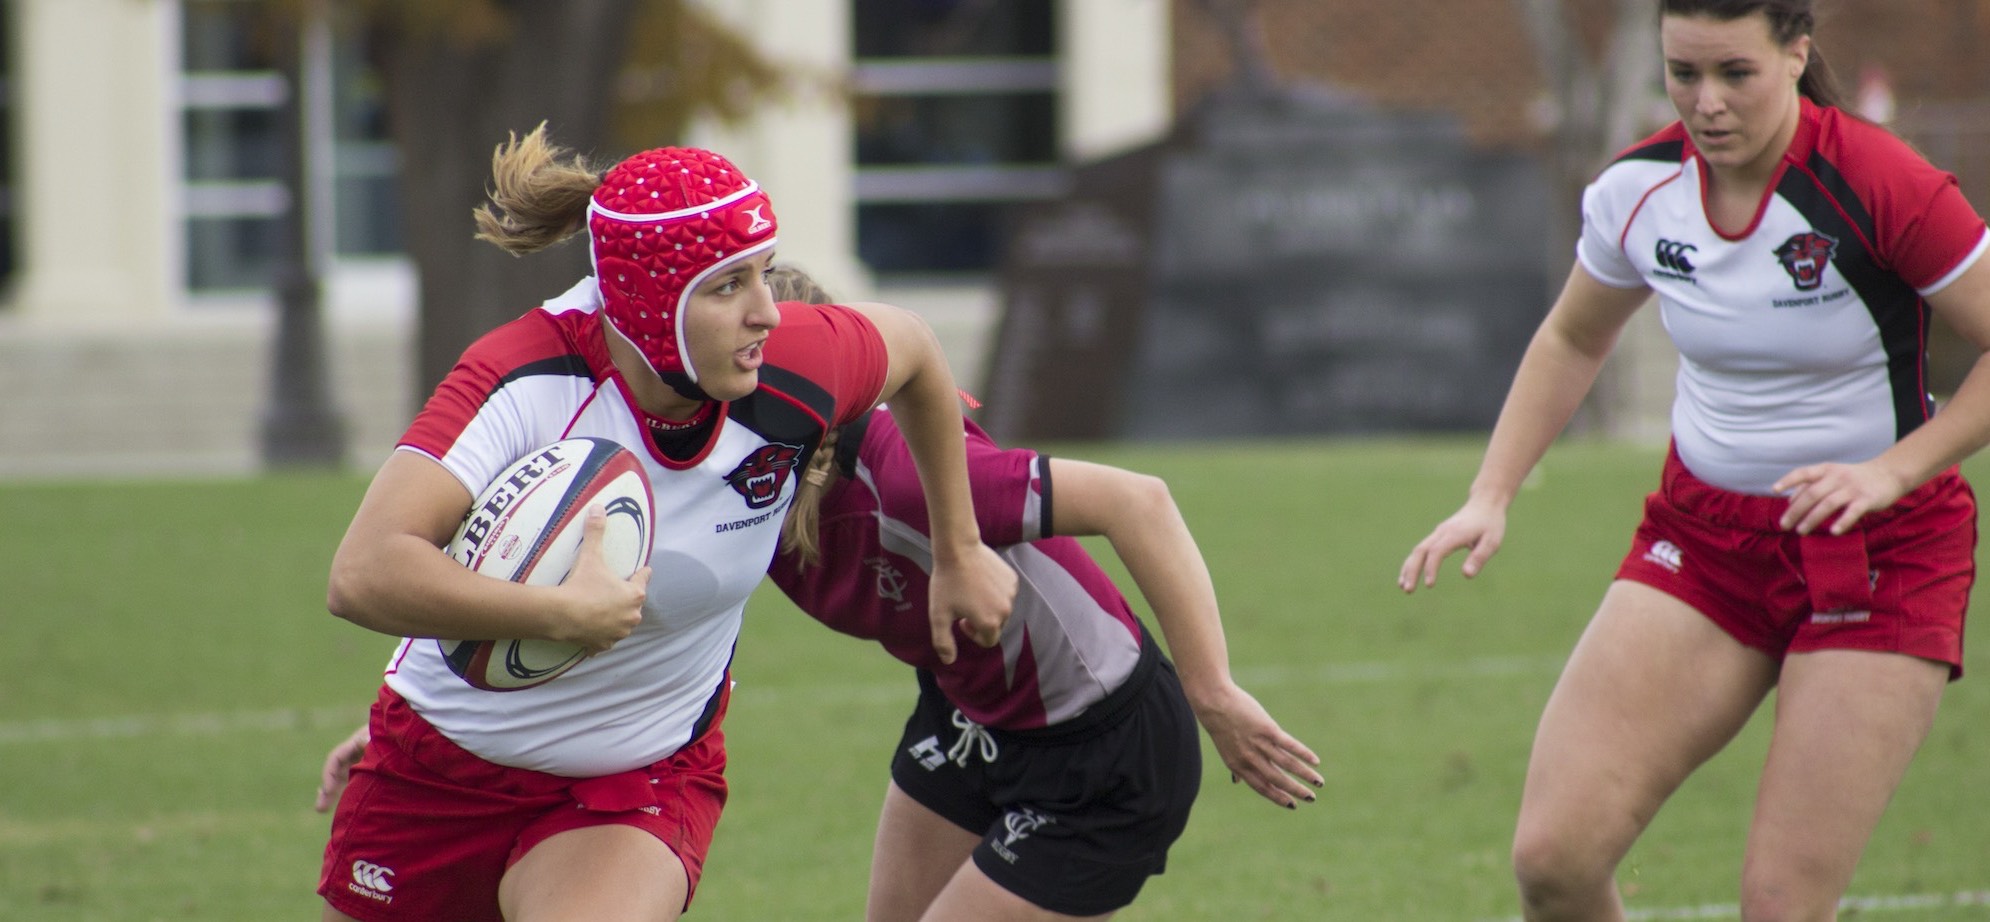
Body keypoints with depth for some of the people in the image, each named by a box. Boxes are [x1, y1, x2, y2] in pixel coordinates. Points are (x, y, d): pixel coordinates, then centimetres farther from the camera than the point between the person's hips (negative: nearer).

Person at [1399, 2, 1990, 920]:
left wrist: (1891, 471, -23)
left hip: (1881, 551, -4)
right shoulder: (1638, 189, -3)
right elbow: (1571, 340, 17)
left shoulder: (1880, 188, -19)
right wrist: (1490, 497, 7)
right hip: (1702, 535, 4)